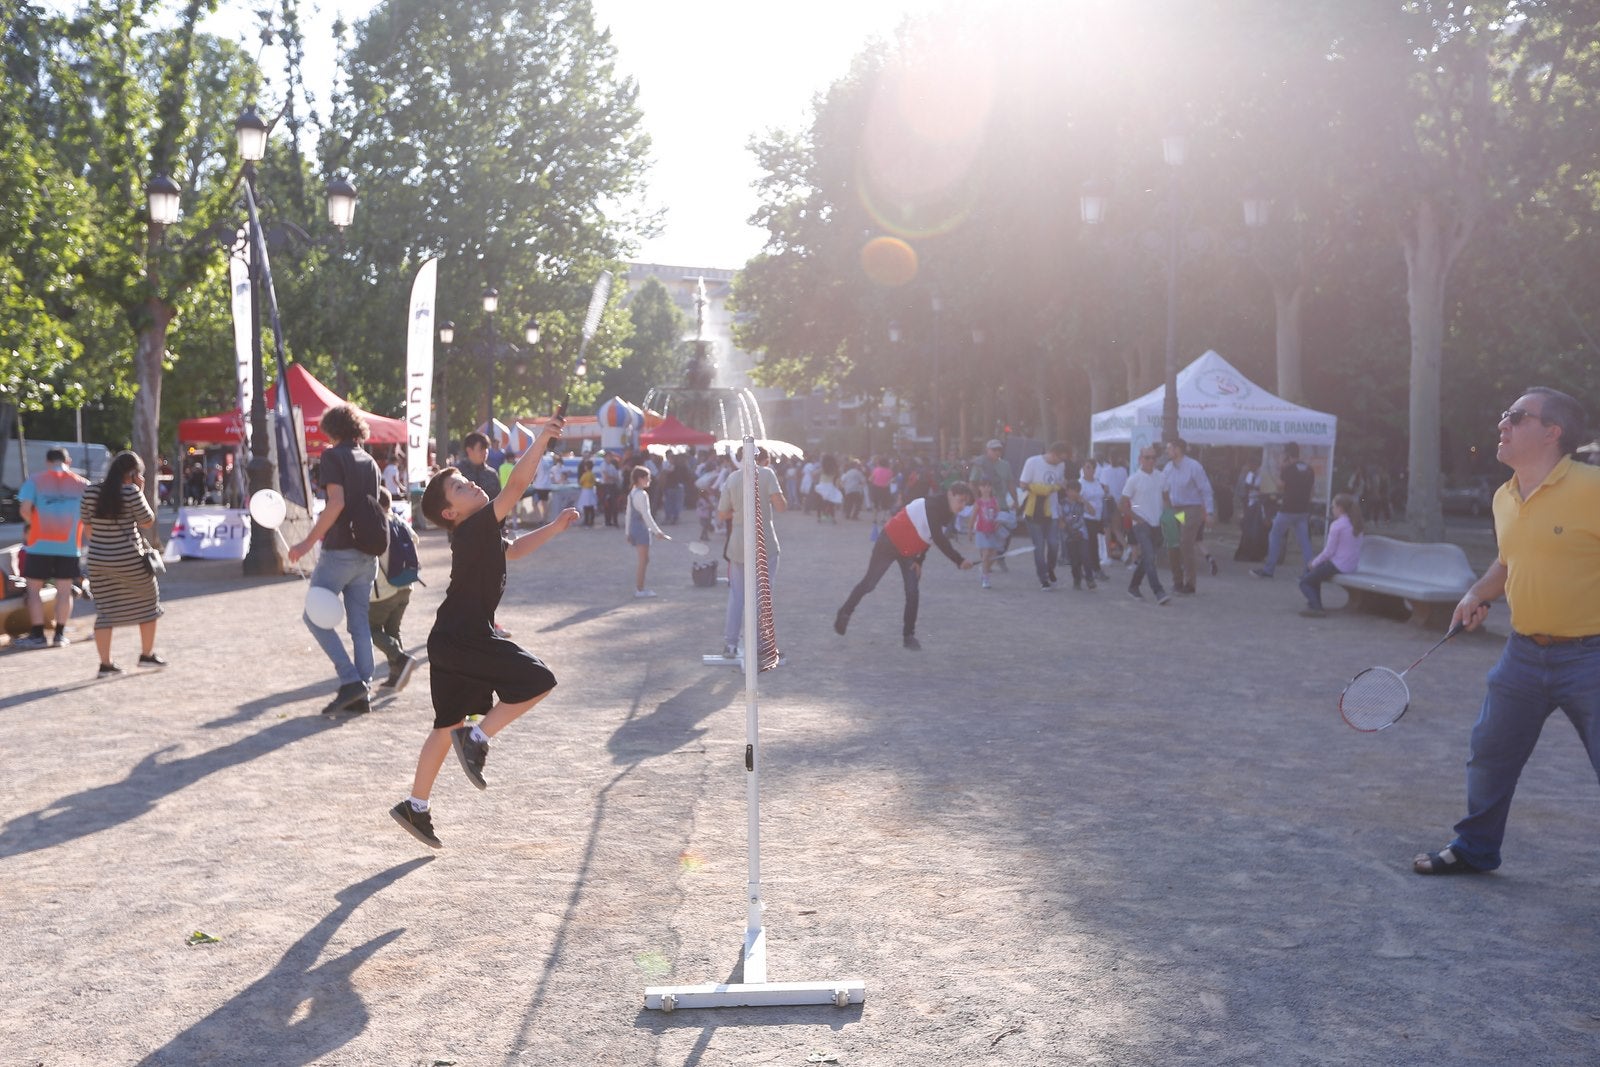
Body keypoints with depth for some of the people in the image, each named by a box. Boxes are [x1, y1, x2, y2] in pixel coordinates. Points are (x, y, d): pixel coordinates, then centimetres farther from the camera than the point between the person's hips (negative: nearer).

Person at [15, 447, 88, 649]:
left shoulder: (35, 481, -2)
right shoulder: (82, 484, 3)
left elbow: (25, 509, -12)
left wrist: (33, 524, 7)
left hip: (40, 544, -2)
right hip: (69, 546, 2)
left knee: (34, 589, 7)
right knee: (64, 590, 8)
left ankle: (37, 635, 6)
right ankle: (60, 635, 11)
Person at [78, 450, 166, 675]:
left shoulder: (90, 492, 2)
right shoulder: (131, 492, -13)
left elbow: (87, 523, 11)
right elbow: (148, 522, -4)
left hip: (98, 560, 4)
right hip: (130, 560, -4)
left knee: (104, 610, 9)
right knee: (148, 602, 15)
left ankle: (105, 664, 8)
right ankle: (147, 655, 20)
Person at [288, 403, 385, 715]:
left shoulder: (333, 456, -6)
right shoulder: (370, 461, 15)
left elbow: (336, 502, -18)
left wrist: (308, 542, -16)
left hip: (340, 551, -7)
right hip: (367, 553, 7)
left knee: (315, 617, 3)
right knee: (360, 624, 8)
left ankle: (350, 680, -7)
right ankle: (363, 694, 7)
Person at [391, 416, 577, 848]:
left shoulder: (481, 535, 15)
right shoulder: (475, 528, -13)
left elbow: (511, 549, 35)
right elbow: (518, 482, -22)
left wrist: (554, 527, 27)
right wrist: (543, 438, -19)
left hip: (450, 642, 10)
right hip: (464, 639, -10)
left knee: (448, 725, 15)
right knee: (538, 680, -5)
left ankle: (416, 807, 21)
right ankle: (478, 737, -1)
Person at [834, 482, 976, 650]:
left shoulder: (948, 515, -2)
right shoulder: (932, 506, -30)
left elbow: (928, 538, 7)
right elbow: (939, 539, -38)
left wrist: (919, 561, -3)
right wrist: (959, 561, -43)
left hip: (910, 551, 7)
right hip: (890, 543, -7)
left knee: (912, 592, -1)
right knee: (869, 583, 5)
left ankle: (908, 635, 8)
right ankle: (845, 613, 25)